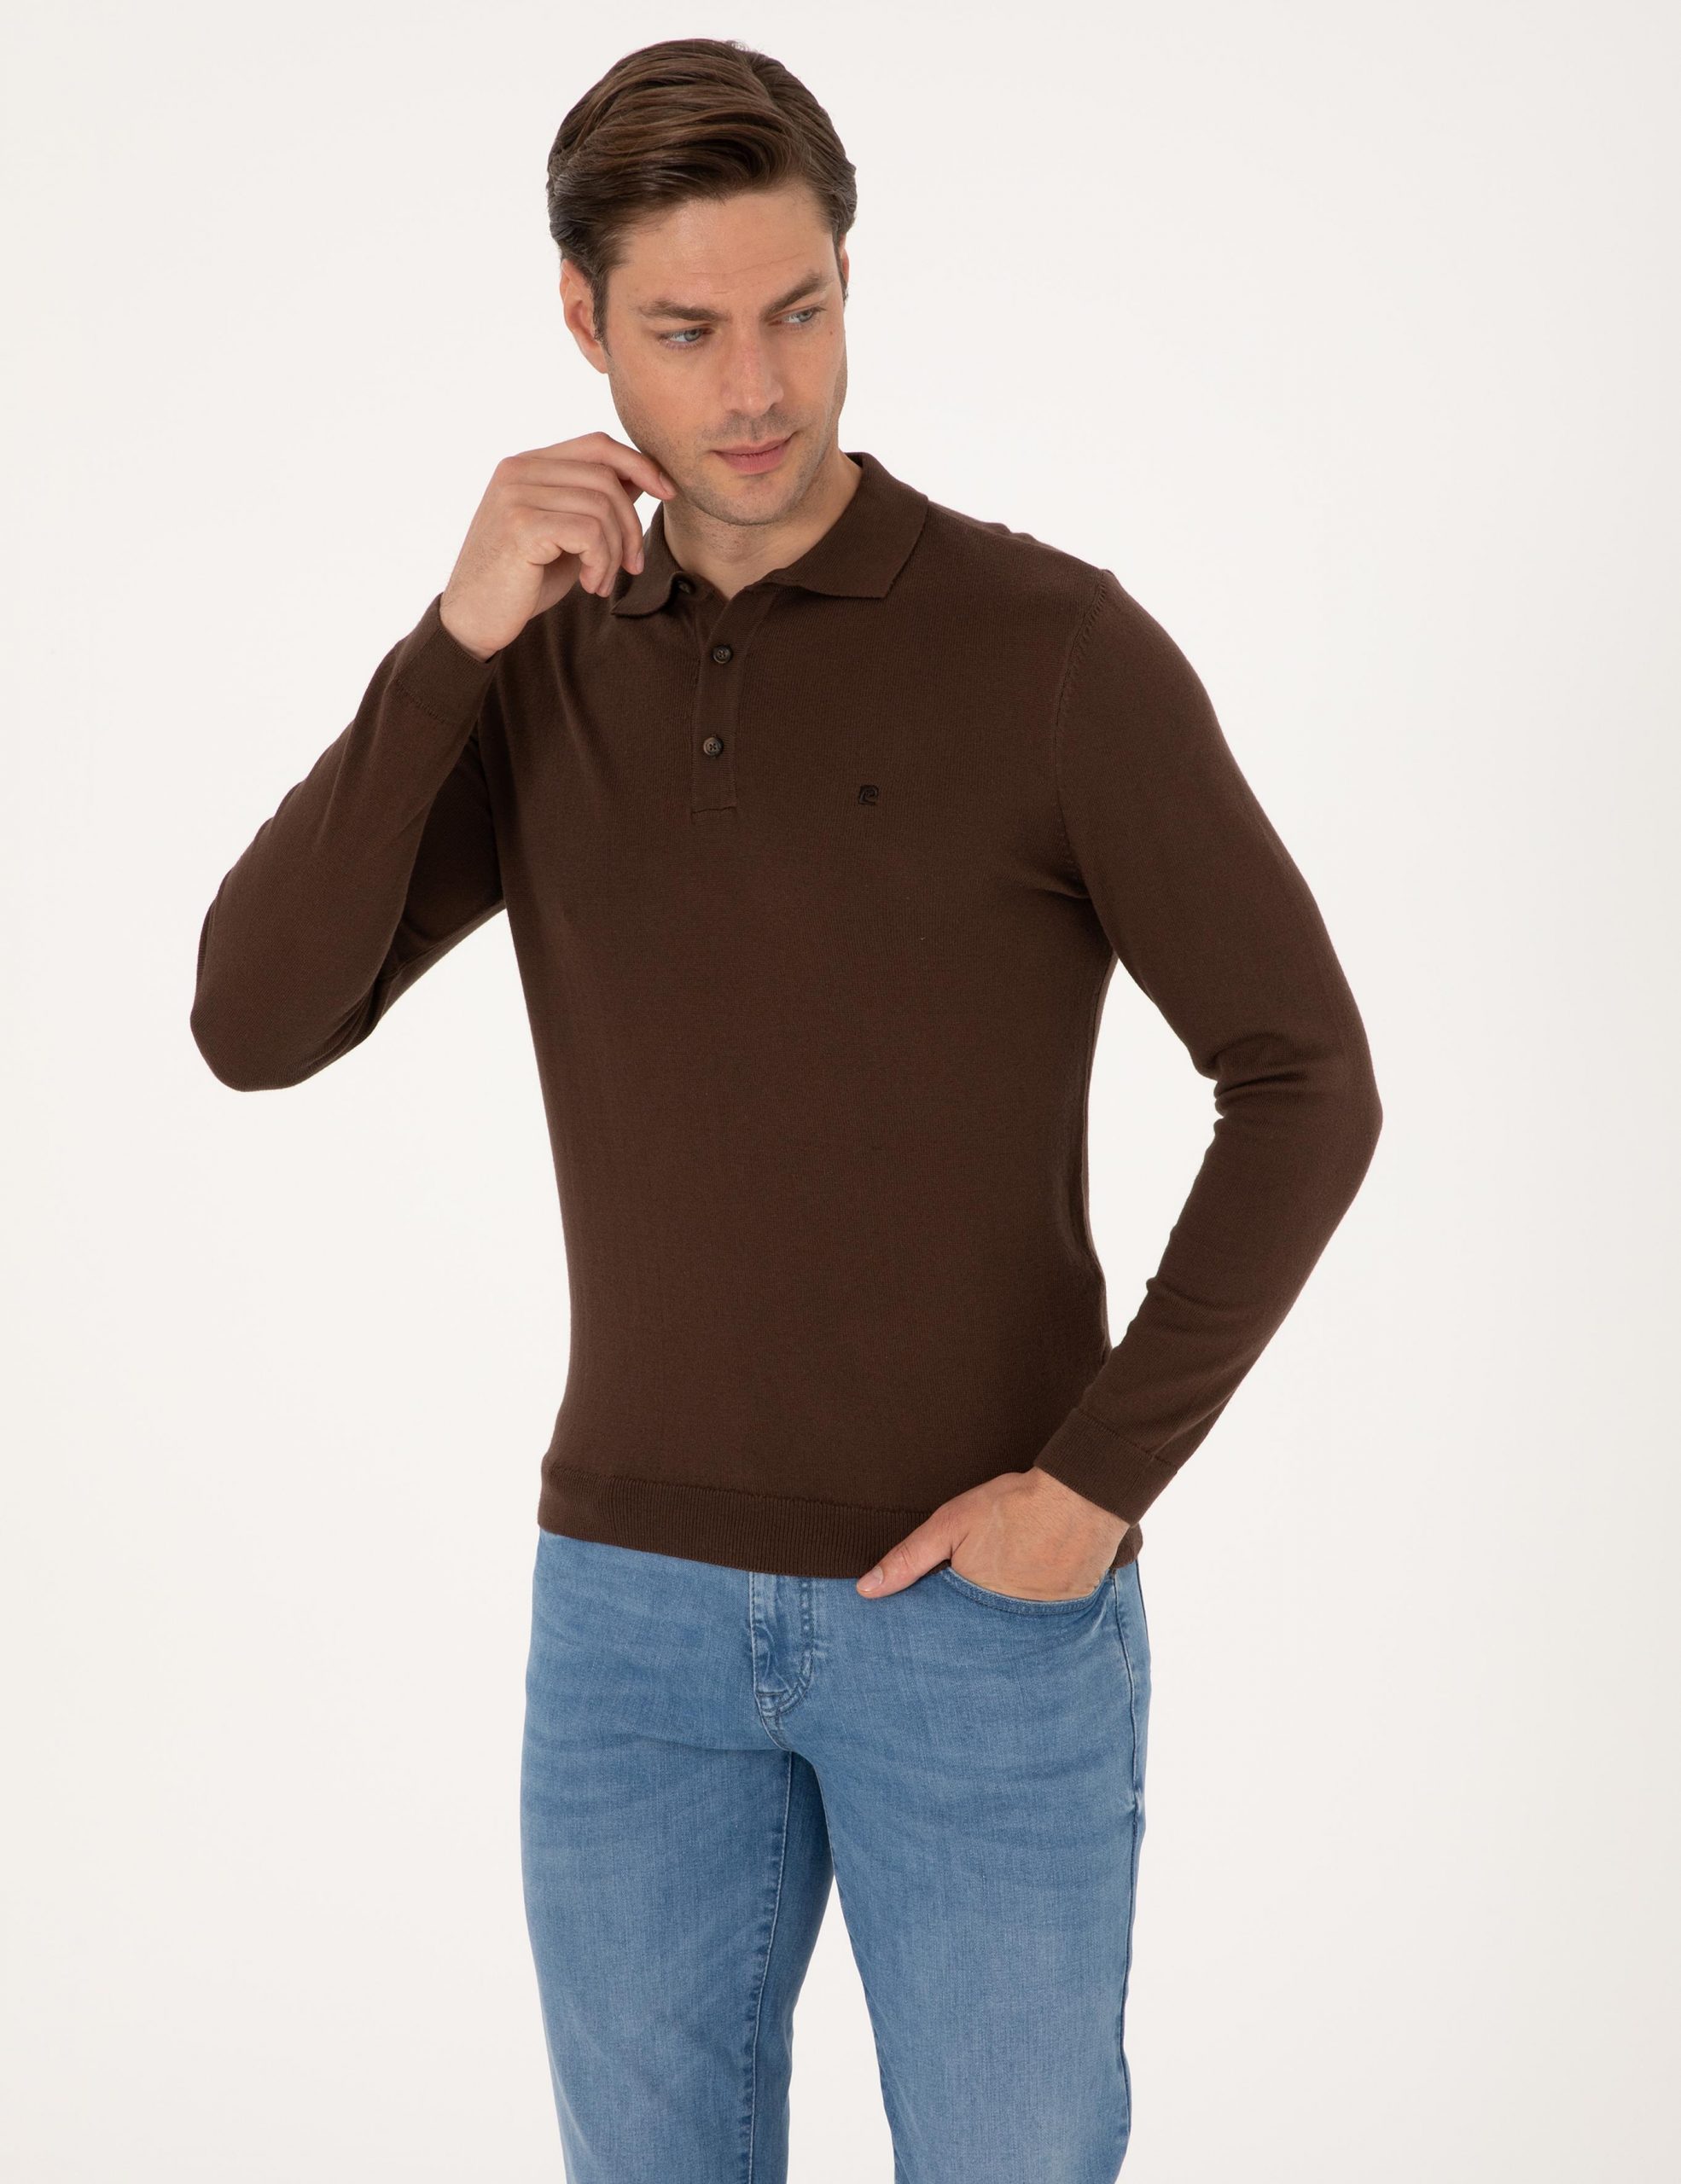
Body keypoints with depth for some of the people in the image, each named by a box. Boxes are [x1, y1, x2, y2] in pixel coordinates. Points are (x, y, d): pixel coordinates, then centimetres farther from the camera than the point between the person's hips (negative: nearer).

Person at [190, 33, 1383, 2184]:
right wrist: (454, 638, -16)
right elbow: (255, 1027, -8)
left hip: (982, 1612, -3)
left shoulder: (1056, 642, -10)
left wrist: (1101, 1480, -15)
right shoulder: (537, 671, 4)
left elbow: (1304, 1081, -9)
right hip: (637, 1609, 4)